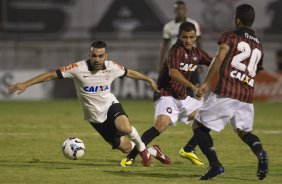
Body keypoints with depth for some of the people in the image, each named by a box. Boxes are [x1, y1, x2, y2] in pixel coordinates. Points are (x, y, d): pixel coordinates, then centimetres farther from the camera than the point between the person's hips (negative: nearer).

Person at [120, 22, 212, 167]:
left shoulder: (197, 54, 8)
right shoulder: (177, 50, -16)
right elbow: (173, 72, -32)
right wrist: (192, 86, -41)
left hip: (182, 98, 9)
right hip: (166, 94, -9)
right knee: (162, 123, -32)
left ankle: (188, 150, 20)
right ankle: (130, 157, -31)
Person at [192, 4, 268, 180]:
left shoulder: (230, 36, 6)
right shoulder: (259, 46, 22)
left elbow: (220, 58, -11)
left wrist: (206, 83, -15)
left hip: (225, 93, -5)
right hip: (247, 96, 5)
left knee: (199, 126, 7)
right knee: (244, 131, 23)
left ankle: (215, 164, -10)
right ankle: (260, 152, -11)